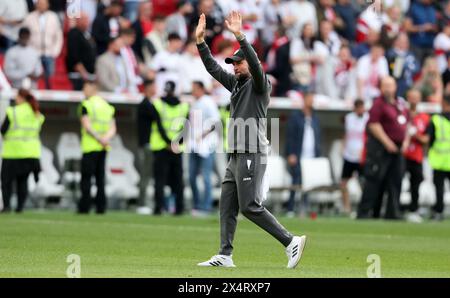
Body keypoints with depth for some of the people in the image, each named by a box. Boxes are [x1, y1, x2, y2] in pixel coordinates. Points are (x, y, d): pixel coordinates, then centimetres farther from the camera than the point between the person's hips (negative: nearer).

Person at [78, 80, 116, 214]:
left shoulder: (86, 105, -6)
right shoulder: (107, 106, 14)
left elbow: (87, 126, -15)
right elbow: (113, 129, 8)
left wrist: (99, 139, -16)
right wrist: (106, 138, -9)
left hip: (90, 147, -6)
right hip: (104, 148, 6)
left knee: (86, 178, -2)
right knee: (100, 178, 9)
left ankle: (84, 207, -7)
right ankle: (101, 207, 4)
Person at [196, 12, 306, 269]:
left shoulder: (260, 84, -5)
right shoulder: (236, 84, 19)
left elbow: (256, 65, -25)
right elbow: (213, 67, 20)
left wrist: (240, 36, -34)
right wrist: (200, 40, 10)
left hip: (252, 155, -9)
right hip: (237, 156, 9)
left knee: (250, 206, -13)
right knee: (227, 206, 5)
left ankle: (291, 241, -9)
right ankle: (225, 255, 5)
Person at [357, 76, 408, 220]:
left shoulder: (400, 103, 14)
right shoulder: (379, 103, -9)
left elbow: (405, 123, 23)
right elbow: (373, 124, -16)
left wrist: (405, 141, 10)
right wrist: (387, 142, -18)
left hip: (396, 148, 7)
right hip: (380, 147, -7)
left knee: (395, 181, 6)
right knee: (374, 180, -8)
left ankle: (392, 213, 10)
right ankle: (365, 212, -5)